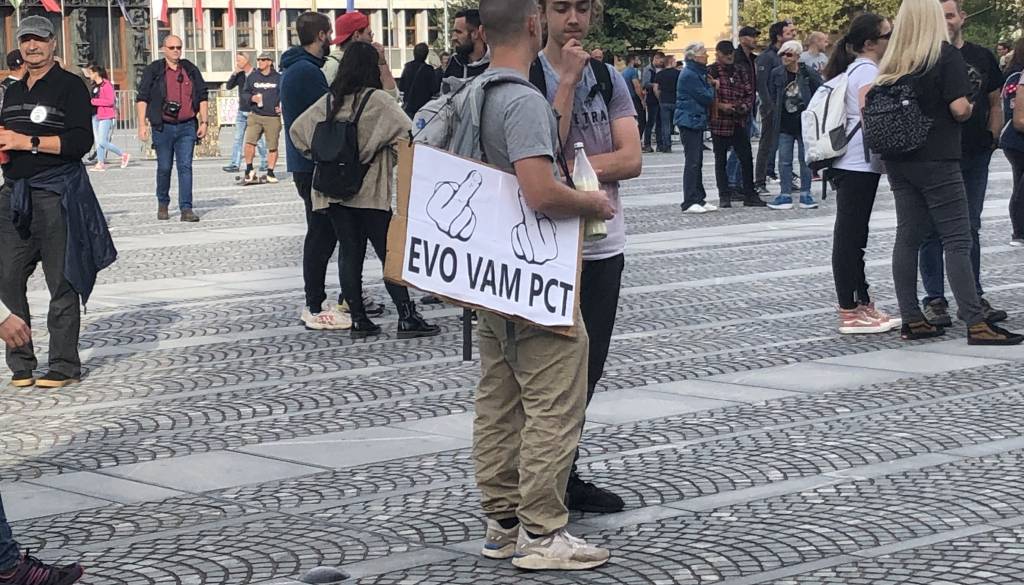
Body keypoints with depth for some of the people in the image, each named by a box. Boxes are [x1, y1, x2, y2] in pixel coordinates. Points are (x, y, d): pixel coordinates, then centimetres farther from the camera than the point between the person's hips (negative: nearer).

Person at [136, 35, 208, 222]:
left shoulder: (191, 70, 10)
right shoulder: (154, 71, 1)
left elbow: (202, 97, 14)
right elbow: (142, 98, 0)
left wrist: (204, 122, 7)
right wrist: (142, 124, -8)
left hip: (187, 127, 1)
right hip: (163, 127, -1)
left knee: (185, 167, -6)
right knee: (164, 167, 6)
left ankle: (186, 209, -8)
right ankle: (162, 204, 25)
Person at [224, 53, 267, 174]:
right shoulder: (239, 74, 8)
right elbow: (228, 87, 2)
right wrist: (235, 73, -8)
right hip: (241, 111, 5)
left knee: (258, 139, 2)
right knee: (237, 138, 0)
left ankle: (264, 162, 14)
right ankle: (235, 164, -2)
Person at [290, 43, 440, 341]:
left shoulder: (328, 101, 7)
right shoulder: (377, 100, -9)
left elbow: (297, 130, 11)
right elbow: (406, 132, -17)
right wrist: (396, 160, -1)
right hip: (369, 192, -5)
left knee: (350, 254, 8)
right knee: (389, 254, -1)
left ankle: (358, 319, 8)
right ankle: (407, 318, -3)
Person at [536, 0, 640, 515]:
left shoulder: (610, 78, 8)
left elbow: (631, 160, -1)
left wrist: (570, 168, -15)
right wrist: (569, 79, -18)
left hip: (604, 245, 5)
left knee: (587, 369, 12)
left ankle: (565, 478, 24)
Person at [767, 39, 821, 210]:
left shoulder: (808, 74, -9)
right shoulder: (776, 74, 1)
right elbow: (772, 96, 12)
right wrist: (780, 110, 6)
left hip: (804, 124, -2)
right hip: (785, 125, 2)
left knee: (805, 159, 6)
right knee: (784, 161, 2)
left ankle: (805, 195, 14)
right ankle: (785, 195, 7)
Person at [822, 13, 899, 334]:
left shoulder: (854, 68, 19)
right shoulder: (867, 70, -12)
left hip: (852, 164, 10)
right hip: (859, 164, -10)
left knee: (854, 237, 13)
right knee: (850, 238, -7)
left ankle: (862, 304, 19)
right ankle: (850, 314, -5)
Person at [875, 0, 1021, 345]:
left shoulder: (891, 62, 8)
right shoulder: (947, 56, -9)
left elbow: (869, 99, 6)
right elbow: (960, 109, -15)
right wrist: (971, 107, 5)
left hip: (898, 161, 6)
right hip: (936, 159, -6)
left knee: (908, 236, 10)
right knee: (957, 239, -6)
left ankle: (911, 320, 10)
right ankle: (976, 324, -9)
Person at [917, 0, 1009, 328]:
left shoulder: (981, 57, 9)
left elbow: (995, 103, 16)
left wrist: (992, 138, 4)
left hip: (975, 156, 4)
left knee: (970, 229, 10)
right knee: (933, 231, 0)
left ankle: (974, 298, 17)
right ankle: (934, 299, 6)